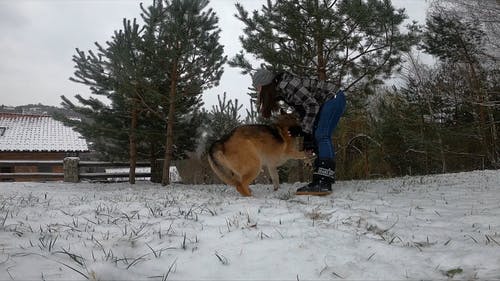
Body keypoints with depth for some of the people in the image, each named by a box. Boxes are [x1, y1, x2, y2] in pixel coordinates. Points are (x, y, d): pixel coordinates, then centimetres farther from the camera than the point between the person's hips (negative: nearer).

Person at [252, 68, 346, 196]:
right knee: (315, 138, 2)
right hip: (324, 103, 10)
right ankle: (318, 181, 0)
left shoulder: (285, 85, -23)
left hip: (334, 97, -10)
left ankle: (324, 183, -28)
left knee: (321, 136, -21)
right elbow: (302, 109, 9)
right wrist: (300, 128, -2)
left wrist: (305, 131, -19)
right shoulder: (279, 90, 5)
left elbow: (312, 105, -22)